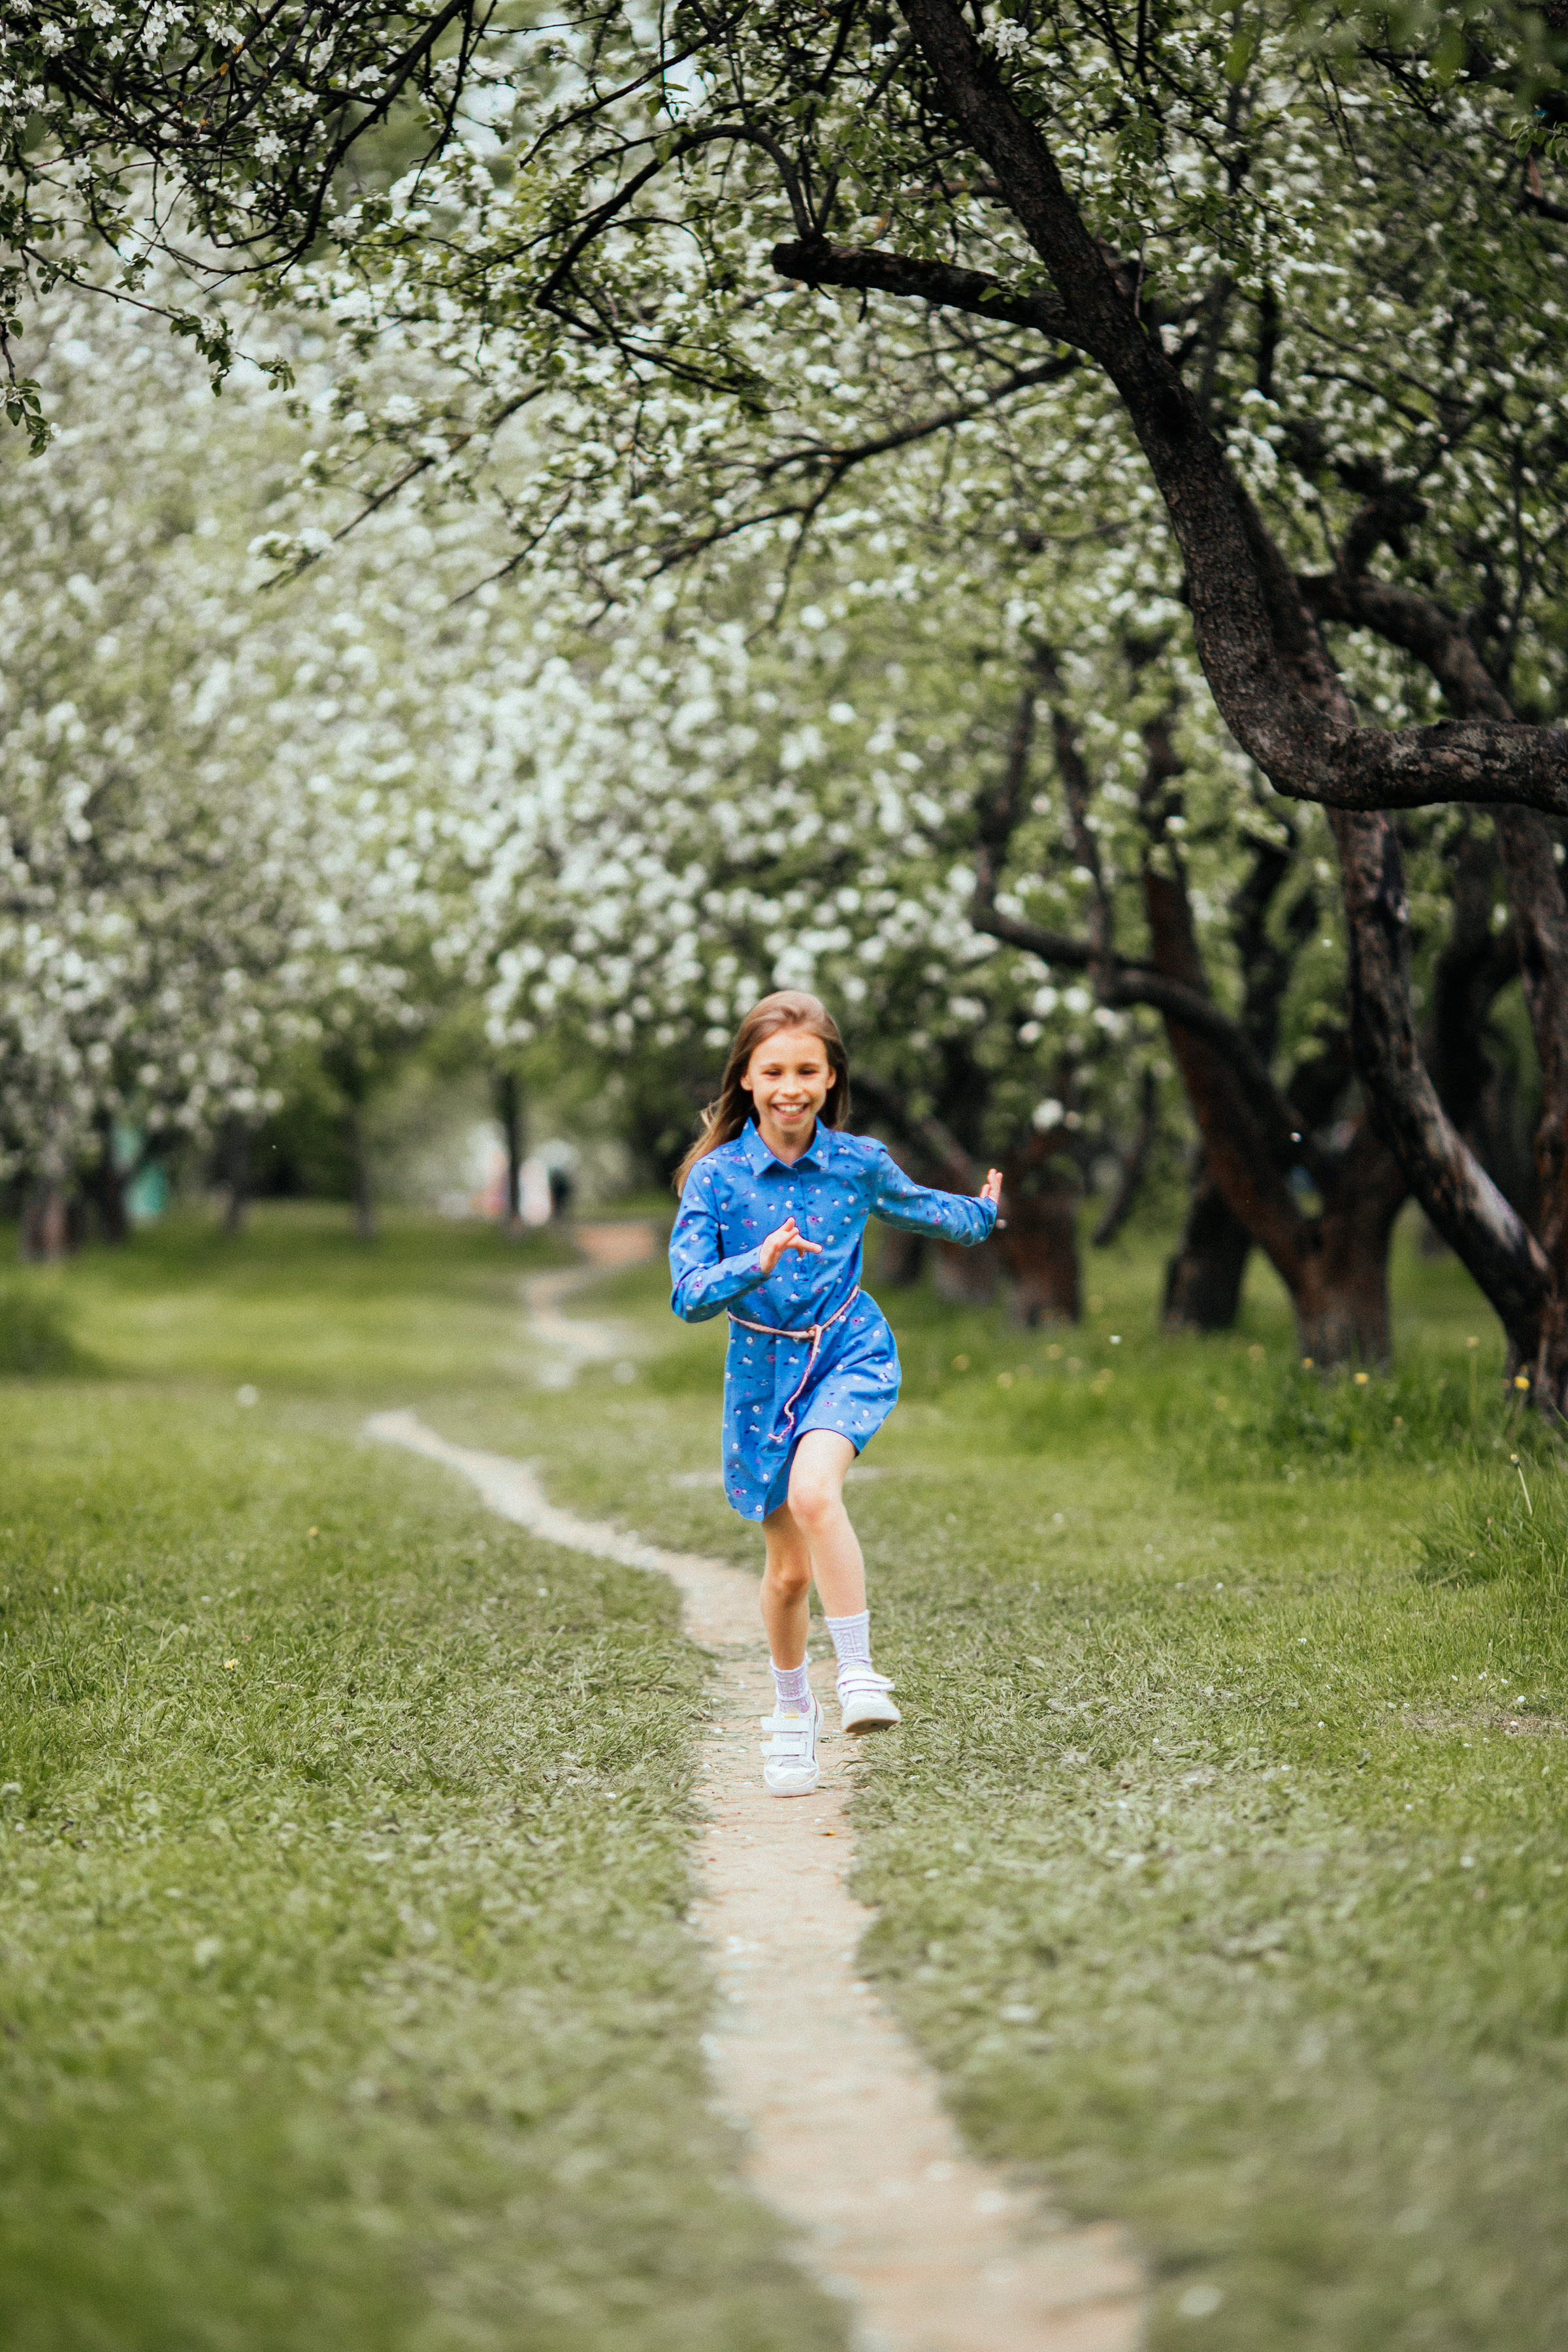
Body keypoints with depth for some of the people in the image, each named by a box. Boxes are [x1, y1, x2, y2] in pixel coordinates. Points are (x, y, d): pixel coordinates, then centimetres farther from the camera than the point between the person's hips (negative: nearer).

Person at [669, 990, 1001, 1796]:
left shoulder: (860, 1162, -3)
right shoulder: (716, 1175, -9)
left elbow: (919, 1208, 20)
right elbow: (689, 1297, -16)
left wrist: (982, 1213, 38)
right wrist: (756, 1265, -34)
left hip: (850, 1350, -1)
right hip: (764, 1366, 1)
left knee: (813, 1490, -32)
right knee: (789, 1566, 8)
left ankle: (858, 1672, -25)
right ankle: (792, 1707, 33)